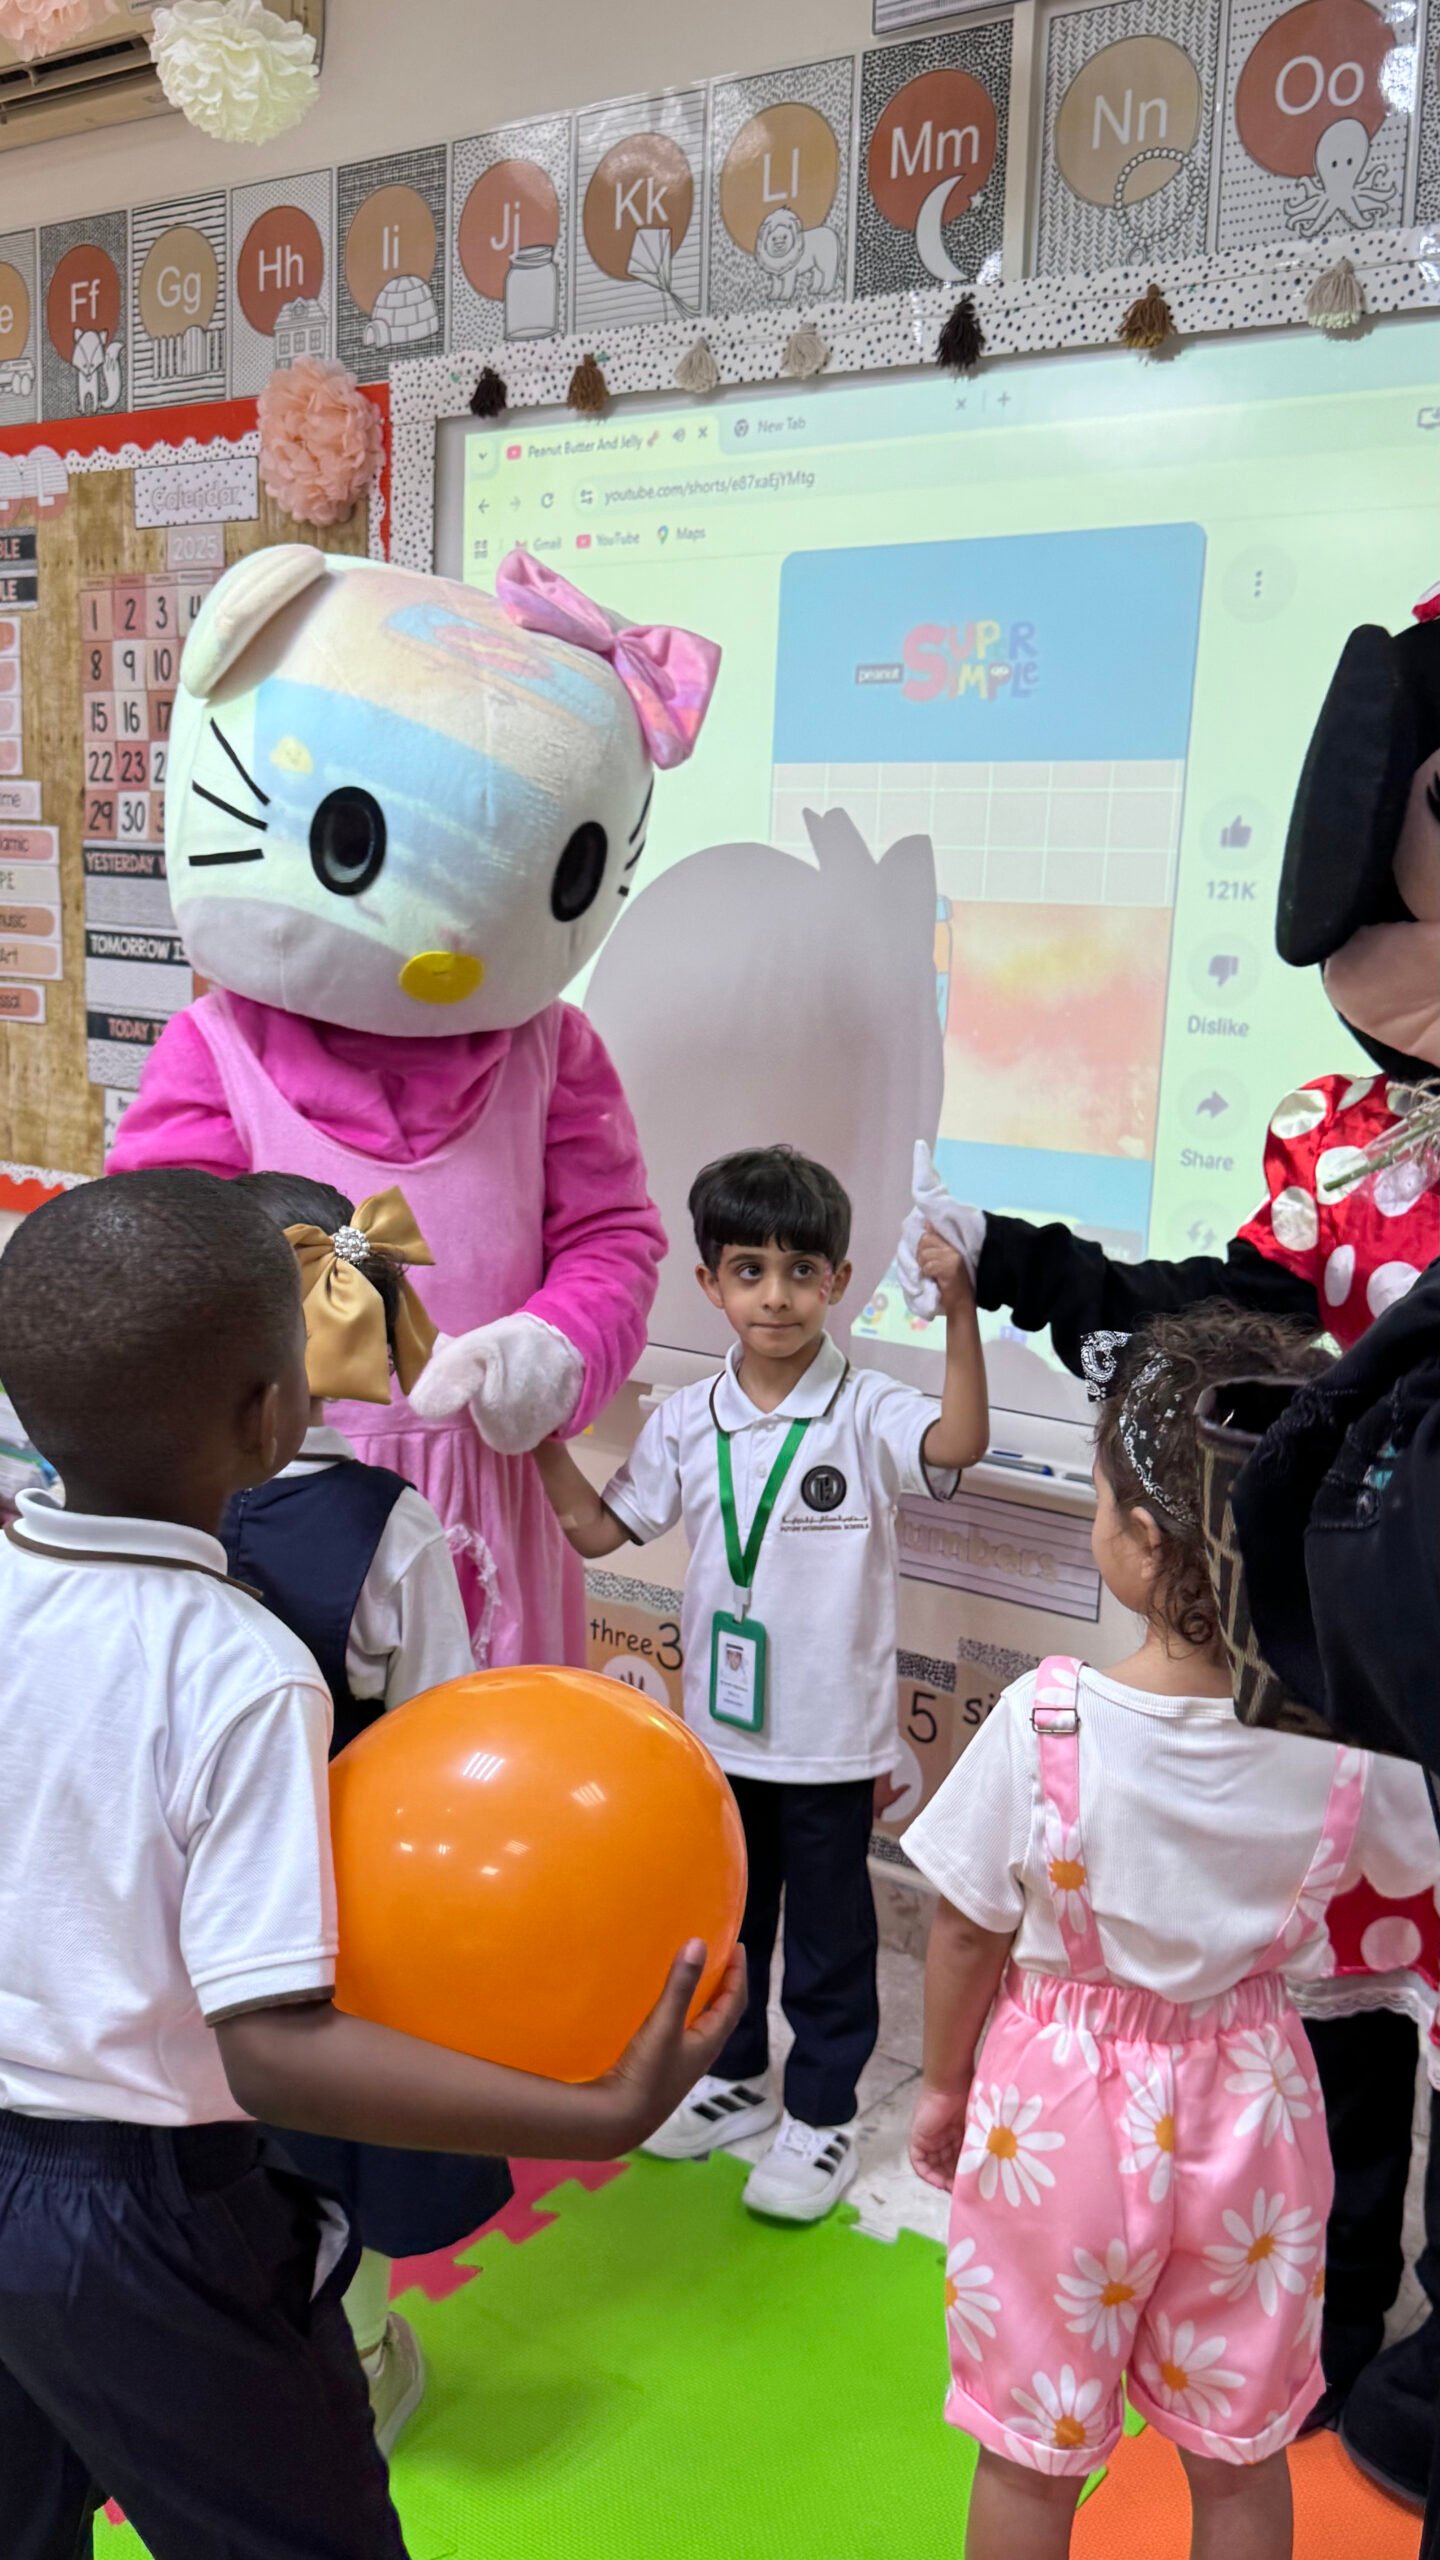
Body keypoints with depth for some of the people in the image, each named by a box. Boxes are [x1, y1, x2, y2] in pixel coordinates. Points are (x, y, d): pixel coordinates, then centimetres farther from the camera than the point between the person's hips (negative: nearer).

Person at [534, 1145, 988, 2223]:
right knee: (722, 1915, 23)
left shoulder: (866, 1413, -14)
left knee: (828, 1936, 11)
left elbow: (959, 1443, -34)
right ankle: (734, 2077, 44)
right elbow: (596, 1527, 4)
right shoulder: (686, 1423, -2)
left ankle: (820, 2116, 30)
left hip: (832, 1737, -4)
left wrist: (960, 1311, -44)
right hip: (721, 1727, 5)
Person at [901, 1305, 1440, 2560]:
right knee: (1240, 2453, 25)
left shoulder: (1045, 1724, -27)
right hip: (1248, 2111, 3)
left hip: (1060, 2110, -2)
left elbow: (968, 1938, -13)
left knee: (1031, 2455, 20)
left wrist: (943, 2082, 4)